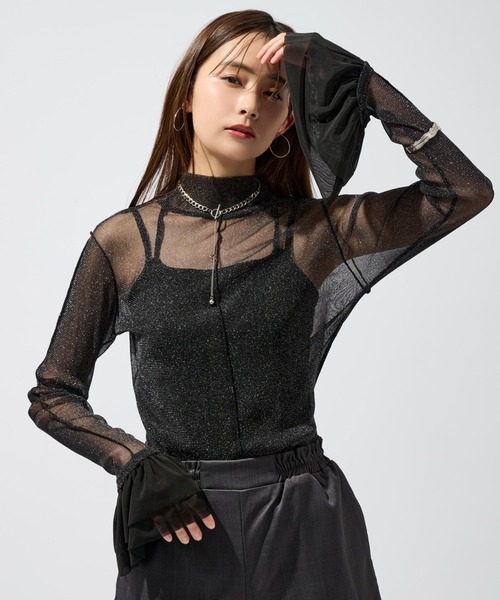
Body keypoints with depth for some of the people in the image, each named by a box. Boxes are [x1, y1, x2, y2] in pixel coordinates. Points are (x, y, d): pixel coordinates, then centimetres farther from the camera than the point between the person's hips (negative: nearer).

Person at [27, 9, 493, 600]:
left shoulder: (311, 230, -2)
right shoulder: (122, 241, -2)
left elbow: (468, 190, -11)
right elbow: (52, 395, 5)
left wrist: (362, 85, -12)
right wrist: (136, 463, -11)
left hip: (303, 524, 1)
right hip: (180, 524, 0)